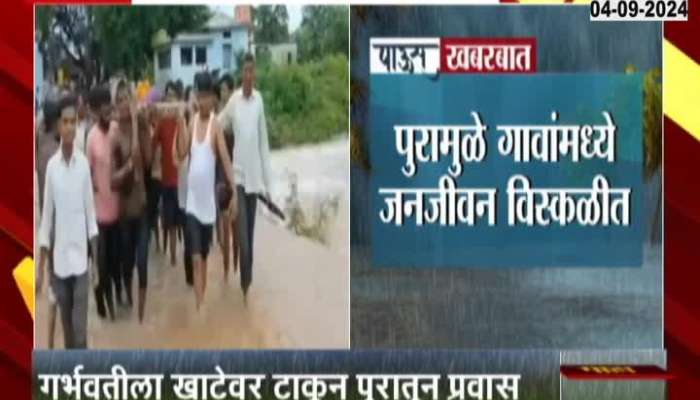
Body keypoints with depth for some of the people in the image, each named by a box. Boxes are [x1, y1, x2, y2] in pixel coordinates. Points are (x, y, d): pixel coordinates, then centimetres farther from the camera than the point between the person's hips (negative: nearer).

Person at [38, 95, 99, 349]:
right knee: (67, 331, 10)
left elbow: (91, 212, 1)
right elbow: (46, 216, 2)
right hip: (59, 261, 1)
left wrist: (95, 260, -1)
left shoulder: (84, 164, -2)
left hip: (80, 260, -1)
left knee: (80, 331, -3)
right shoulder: (51, 166, -1)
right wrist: (41, 266, 0)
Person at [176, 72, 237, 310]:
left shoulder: (216, 125, -8)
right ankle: (198, 308, -4)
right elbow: (182, 153, -4)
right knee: (195, 258, -5)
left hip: (209, 200, -2)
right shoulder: (192, 122, 3)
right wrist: (181, 123, -15)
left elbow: (226, 160, -12)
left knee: (204, 257, 11)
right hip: (192, 199, 2)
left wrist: (234, 193, -19)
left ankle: (203, 305, 24)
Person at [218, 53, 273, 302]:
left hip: (255, 176, 3)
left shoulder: (259, 100, 4)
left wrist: (267, 181, 8)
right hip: (239, 174, -3)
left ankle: (249, 282, 20)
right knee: (243, 238, -8)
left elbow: (264, 141, 8)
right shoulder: (233, 100, -4)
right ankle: (244, 286, -2)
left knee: (251, 234, 10)